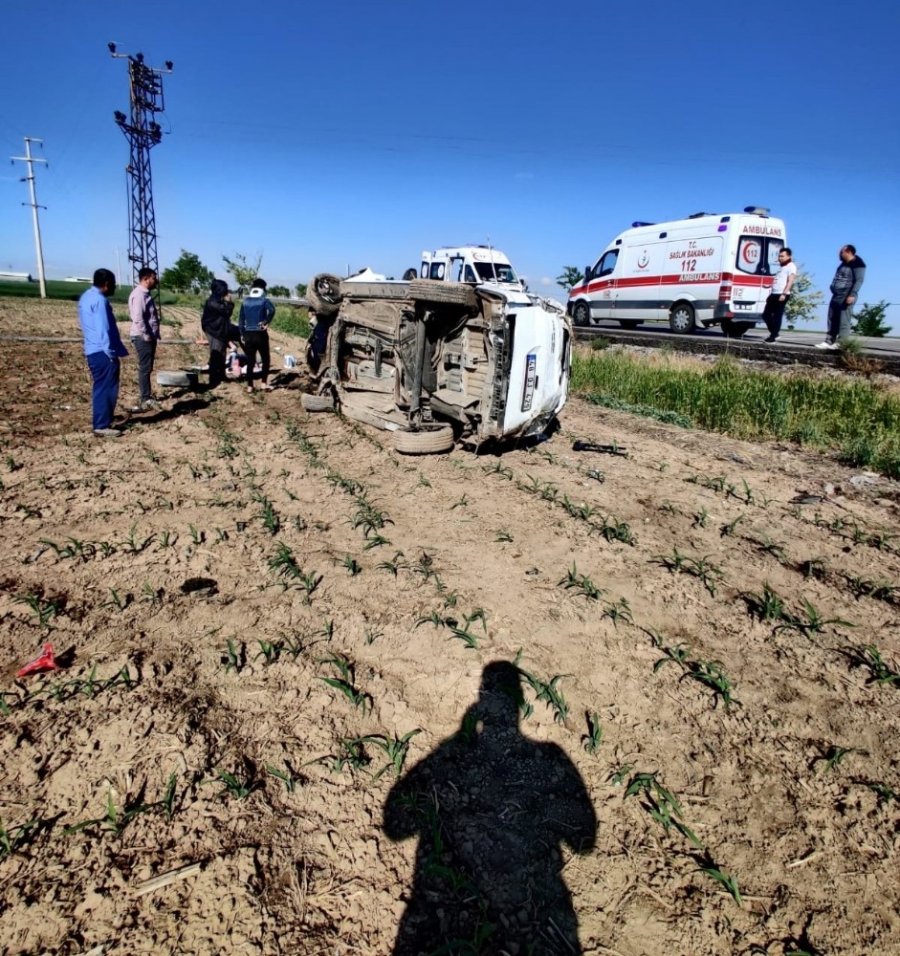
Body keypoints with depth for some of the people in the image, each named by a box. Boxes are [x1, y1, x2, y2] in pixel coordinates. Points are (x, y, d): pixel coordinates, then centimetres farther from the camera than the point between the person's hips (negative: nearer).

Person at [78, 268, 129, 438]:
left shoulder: (86, 297, 18)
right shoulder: (99, 300, -14)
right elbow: (104, 329, -20)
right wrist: (111, 353, -18)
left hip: (92, 350, 10)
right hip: (103, 351, -10)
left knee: (101, 387, 17)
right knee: (107, 389, -6)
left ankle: (100, 421, 25)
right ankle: (102, 426, -4)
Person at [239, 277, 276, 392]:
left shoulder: (245, 301, 8)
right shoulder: (264, 300, -4)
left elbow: (241, 319, 8)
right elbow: (272, 310, -27)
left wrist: (242, 334, 14)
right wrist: (266, 322, -16)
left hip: (248, 334, 3)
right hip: (260, 334, -3)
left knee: (250, 361, 8)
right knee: (265, 359, 9)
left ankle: (249, 386, 7)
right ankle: (264, 383, 2)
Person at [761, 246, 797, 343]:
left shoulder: (791, 266, -2)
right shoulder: (782, 267, 25)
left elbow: (790, 281, -13)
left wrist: (784, 294, -23)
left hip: (781, 295, -9)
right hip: (774, 294, 9)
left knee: (777, 316, -8)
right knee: (766, 314, 7)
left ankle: (773, 336, -5)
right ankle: (775, 333, 17)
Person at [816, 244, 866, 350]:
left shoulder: (857, 264, -7)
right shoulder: (843, 264, 20)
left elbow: (859, 280, -15)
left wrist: (852, 295, -24)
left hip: (846, 297, -9)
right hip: (836, 296, 9)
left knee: (844, 321, -10)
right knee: (832, 320, 7)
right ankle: (829, 341, 8)